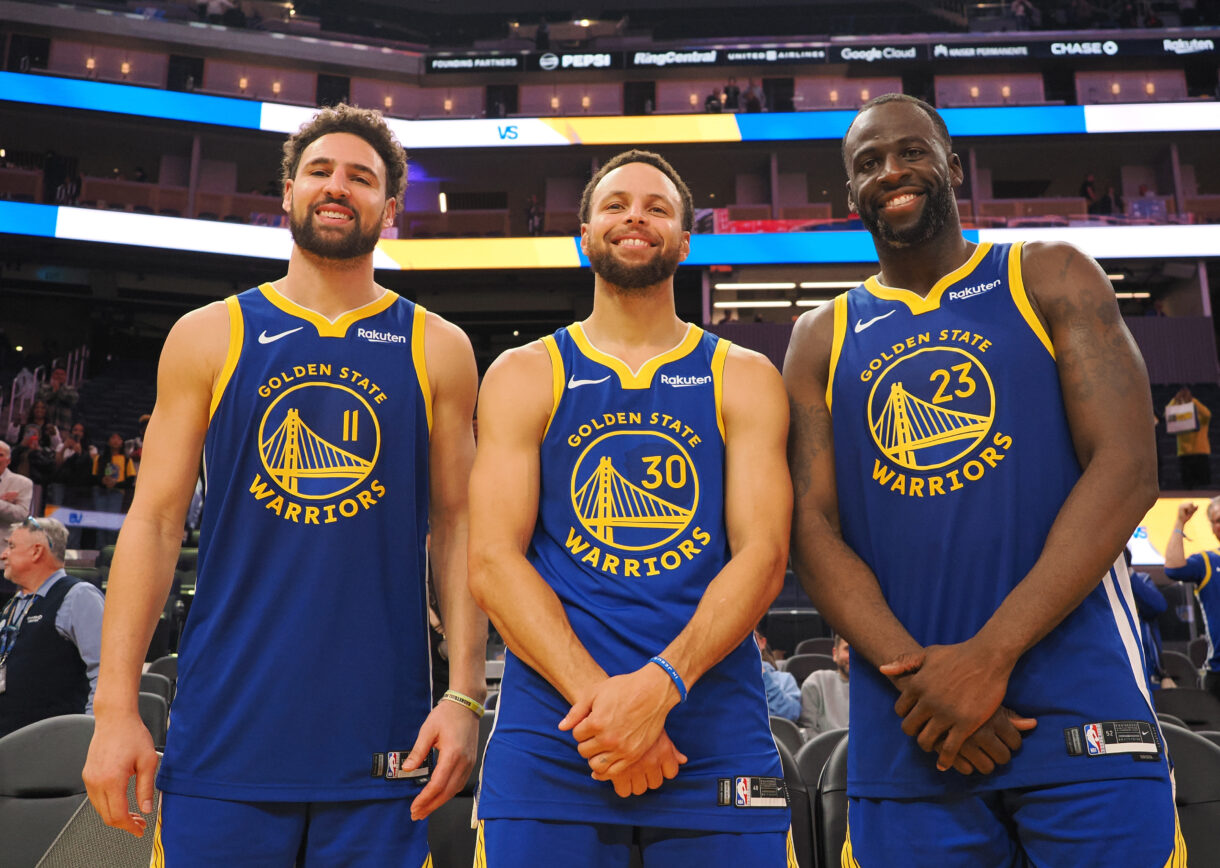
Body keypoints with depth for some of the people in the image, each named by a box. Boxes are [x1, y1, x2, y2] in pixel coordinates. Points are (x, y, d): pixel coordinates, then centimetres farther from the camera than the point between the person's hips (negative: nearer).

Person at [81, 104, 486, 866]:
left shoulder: (437, 350, 5)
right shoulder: (208, 337, 5)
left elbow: (458, 528, 3)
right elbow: (154, 521, 3)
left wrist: (466, 696, -5)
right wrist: (116, 706, -4)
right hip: (224, 735, 1)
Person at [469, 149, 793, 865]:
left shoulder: (744, 379, 8)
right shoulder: (524, 376, 7)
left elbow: (763, 554, -3)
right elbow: (492, 560, -3)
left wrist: (660, 684, -18)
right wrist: (598, 695, -16)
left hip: (717, 739, 1)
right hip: (549, 736, 0)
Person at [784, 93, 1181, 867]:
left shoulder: (1051, 281, 5)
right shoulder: (820, 341, 10)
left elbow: (1127, 468, -6)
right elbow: (813, 529, 3)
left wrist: (990, 656, -16)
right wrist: (913, 670, -14)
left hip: (1078, 707, -1)